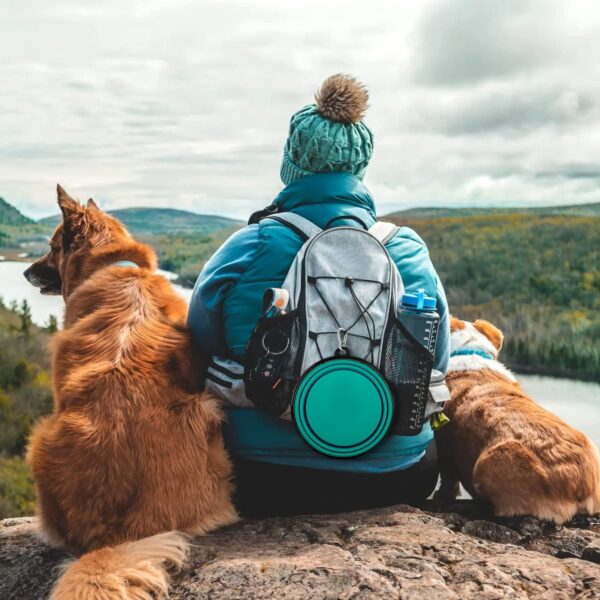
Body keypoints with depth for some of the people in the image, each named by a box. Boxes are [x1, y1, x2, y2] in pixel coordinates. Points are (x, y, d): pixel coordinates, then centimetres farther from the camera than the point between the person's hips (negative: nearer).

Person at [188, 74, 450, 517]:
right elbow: (436, 364, 4)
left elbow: (200, 344, -1)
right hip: (397, 482, 2)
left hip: (264, 489, -1)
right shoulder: (410, 250, -4)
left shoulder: (249, 247, -11)